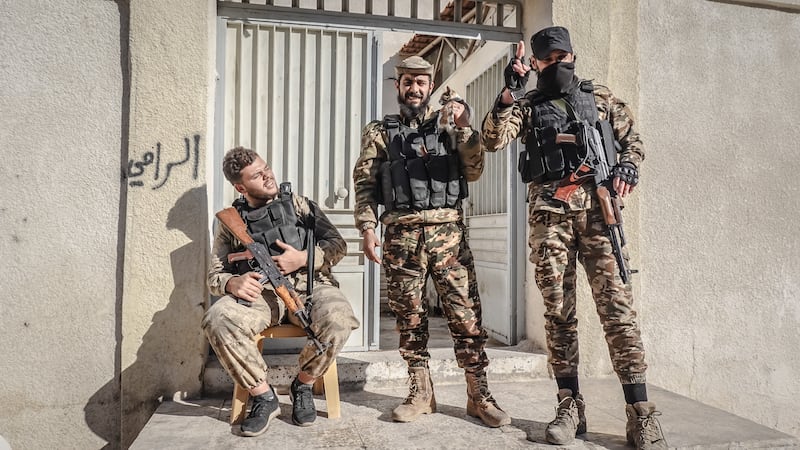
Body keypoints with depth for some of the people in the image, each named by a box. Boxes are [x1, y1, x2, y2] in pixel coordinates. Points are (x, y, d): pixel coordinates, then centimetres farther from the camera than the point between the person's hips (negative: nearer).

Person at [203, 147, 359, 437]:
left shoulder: (297, 204, 14)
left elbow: (337, 244, 10)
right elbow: (214, 276, 12)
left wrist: (303, 258, -10)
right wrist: (233, 283, -13)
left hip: (309, 287, 0)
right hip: (261, 294, 1)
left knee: (338, 319, -34)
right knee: (218, 319, -31)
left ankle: (303, 385, -4)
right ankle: (264, 397, -11)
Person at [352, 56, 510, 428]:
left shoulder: (447, 126, 13)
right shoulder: (379, 132, 12)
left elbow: (474, 171, 3)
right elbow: (364, 183, 6)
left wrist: (464, 128, -8)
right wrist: (368, 229, -5)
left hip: (447, 232, 0)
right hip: (401, 234, 0)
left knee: (466, 314, -2)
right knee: (410, 317, 6)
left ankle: (478, 396, 9)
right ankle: (421, 394, 19)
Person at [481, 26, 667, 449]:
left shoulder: (600, 97, 18)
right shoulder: (527, 105, 14)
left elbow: (633, 140, 21)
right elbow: (492, 140, -2)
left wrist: (628, 165, 0)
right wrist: (509, 93, -12)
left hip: (596, 208, 0)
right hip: (550, 213, 0)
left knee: (617, 307, -6)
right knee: (558, 312, 2)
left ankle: (640, 412, 0)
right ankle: (570, 406, 12)